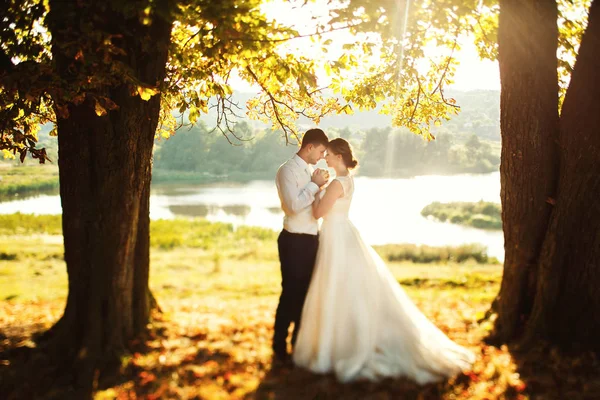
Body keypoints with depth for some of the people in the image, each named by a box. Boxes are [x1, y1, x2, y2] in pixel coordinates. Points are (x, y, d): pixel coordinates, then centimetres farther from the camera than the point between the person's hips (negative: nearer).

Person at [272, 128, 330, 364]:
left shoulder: (309, 170, 12)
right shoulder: (287, 170, -13)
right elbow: (294, 205, -24)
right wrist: (314, 185, -17)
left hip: (311, 240, 9)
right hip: (295, 241, -9)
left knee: (307, 294, 16)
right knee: (290, 295, -2)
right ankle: (280, 350, 9)